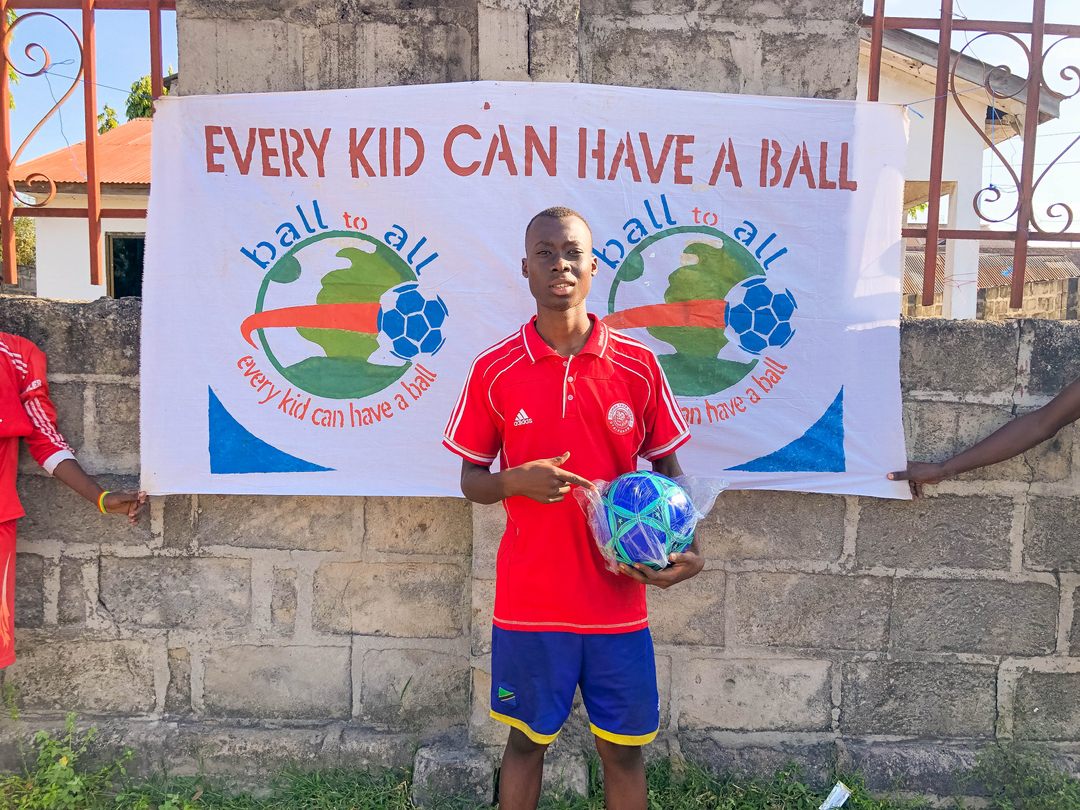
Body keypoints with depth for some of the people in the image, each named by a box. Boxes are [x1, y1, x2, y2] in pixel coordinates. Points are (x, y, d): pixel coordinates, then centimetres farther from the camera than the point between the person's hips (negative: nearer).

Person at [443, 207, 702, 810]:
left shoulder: (638, 365, -3)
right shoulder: (494, 370, -3)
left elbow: (670, 468, 5)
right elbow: (471, 480, 4)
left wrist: (687, 547, -11)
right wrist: (516, 480, -18)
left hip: (617, 598, 1)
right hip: (529, 599, 0)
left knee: (624, 749, 13)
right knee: (526, 740, 16)